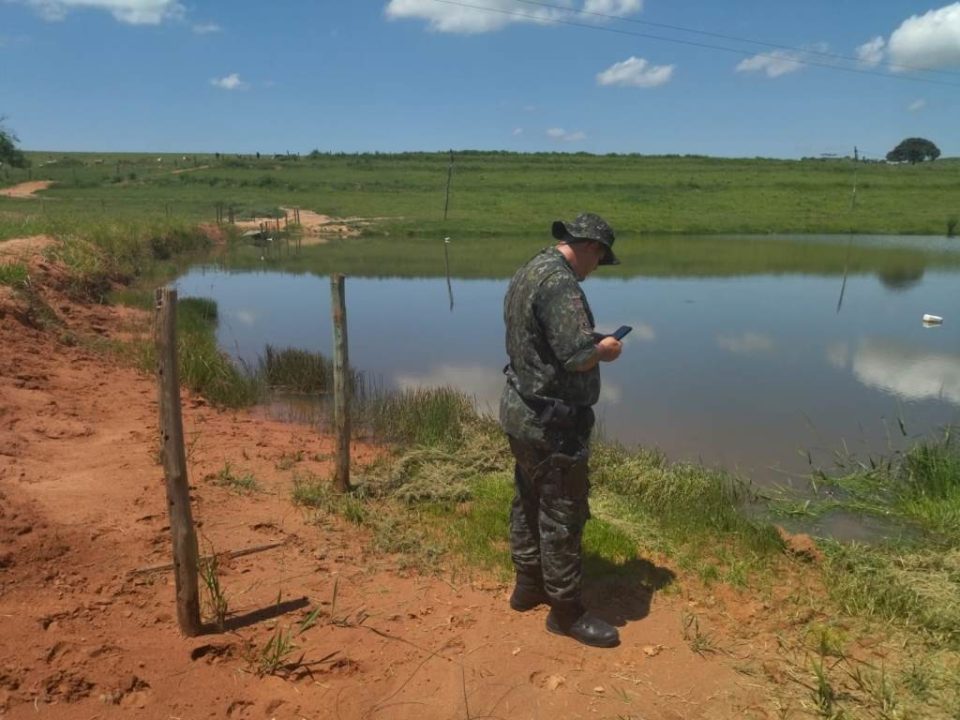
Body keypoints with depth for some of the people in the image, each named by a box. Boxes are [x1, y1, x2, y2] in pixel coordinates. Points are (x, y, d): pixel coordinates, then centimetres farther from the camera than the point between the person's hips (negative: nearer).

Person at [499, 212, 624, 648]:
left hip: (521, 412, 10)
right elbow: (578, 356, -30)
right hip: (552, 423, -10)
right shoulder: (560, 283, -23)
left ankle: (528, 586, 37)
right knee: (563, 516, 3)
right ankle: (566, 611, 17)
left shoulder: (527, 273, 9)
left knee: (529, 503, 21)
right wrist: (604, 350, -9)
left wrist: (591, 345, 13)